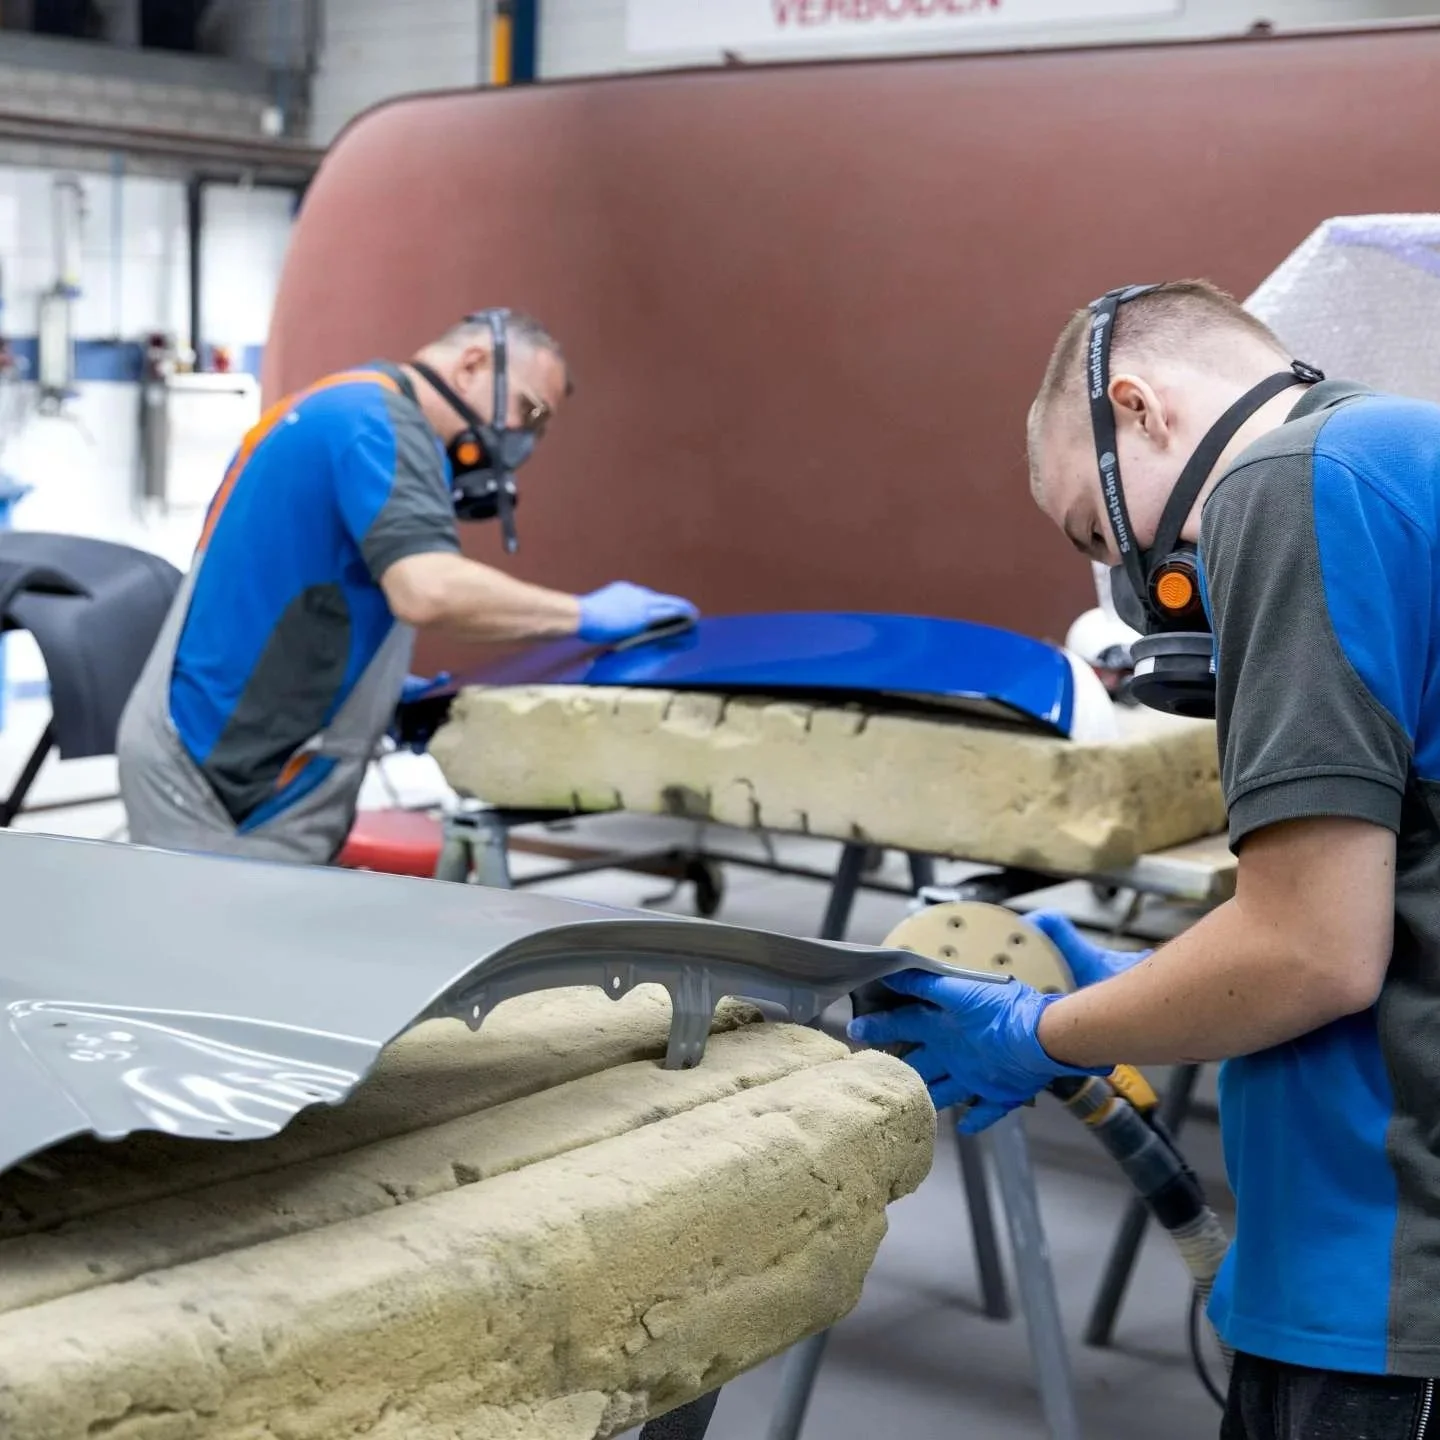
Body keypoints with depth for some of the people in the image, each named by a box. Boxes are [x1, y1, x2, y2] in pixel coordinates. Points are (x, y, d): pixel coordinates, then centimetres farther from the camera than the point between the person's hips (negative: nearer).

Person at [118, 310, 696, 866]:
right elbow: (428, 591, -30)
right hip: (230, 771, -10)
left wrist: (387, 694, 14)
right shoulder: (381, 422, -14)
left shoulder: (351, 412, 18)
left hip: (228, 754, 10)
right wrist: (584, 615, -18)